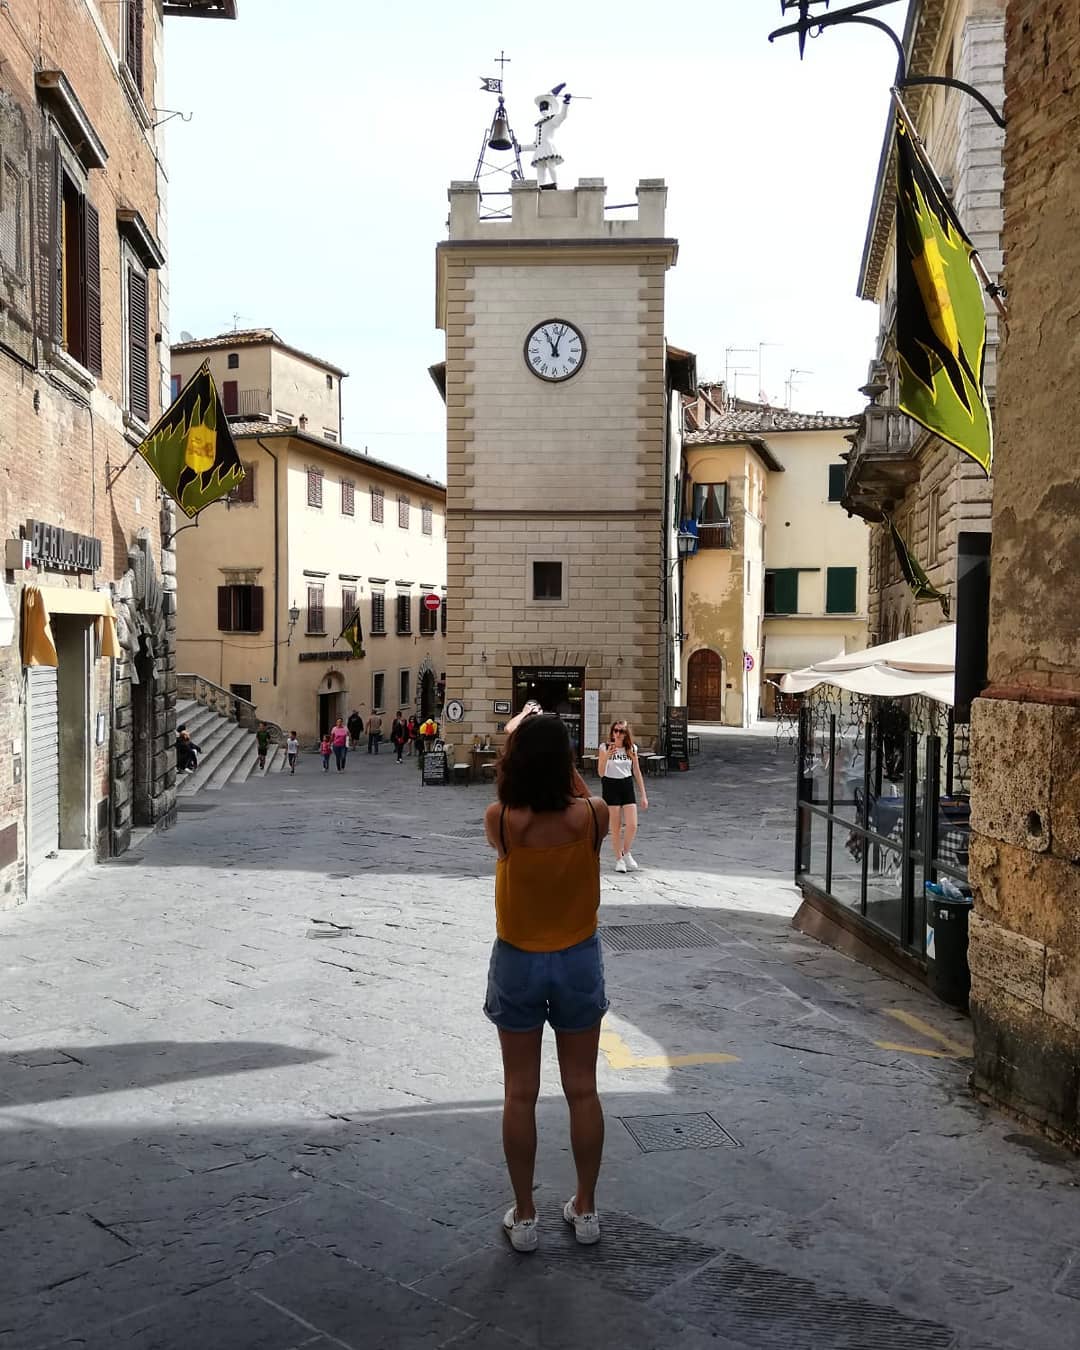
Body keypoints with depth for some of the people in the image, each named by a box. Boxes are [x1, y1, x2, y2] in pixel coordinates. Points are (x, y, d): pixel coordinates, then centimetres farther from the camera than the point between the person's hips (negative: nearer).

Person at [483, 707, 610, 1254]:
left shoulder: (500, 820, -20)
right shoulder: (592, 816, -19)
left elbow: (512, 797, 5)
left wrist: (512, 739, 14)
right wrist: (558, 750, 8)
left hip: (518, 962, -1)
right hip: (579, 960, 1)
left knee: (520, 1093, 12)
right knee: (582, 1090, 15)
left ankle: (523, 1217, 23)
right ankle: (585, 1209, 28)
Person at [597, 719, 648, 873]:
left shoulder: (632, 748, 3)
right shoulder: (605, 748, -5)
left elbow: (637, 772, 10)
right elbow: (601, 773, -9)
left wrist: (643, 795, 8)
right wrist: (606, 756, -26)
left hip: (627, 786, 3)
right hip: (610, 787, -3)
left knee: (632, 825, -5)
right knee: (616, 827, 1)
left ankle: (626, 853, 20)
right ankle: (619, 859, 15)